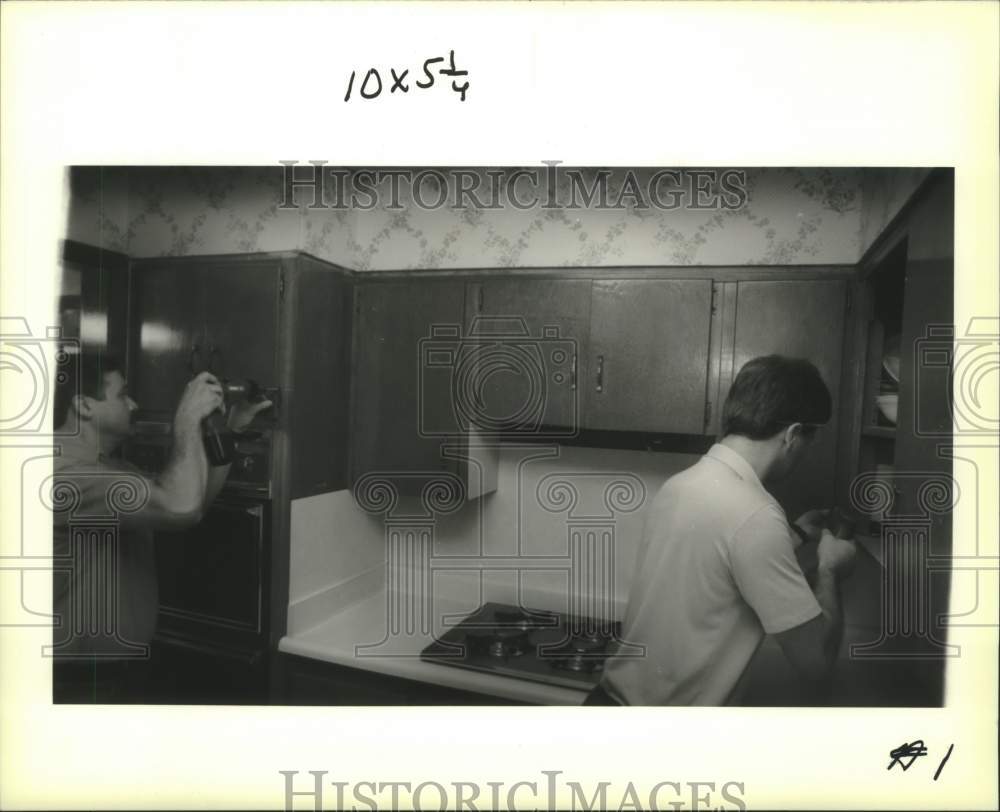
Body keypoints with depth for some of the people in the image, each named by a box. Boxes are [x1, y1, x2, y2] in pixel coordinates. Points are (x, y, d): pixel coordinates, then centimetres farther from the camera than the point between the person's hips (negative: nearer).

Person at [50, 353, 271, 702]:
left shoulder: (107, 466, 10)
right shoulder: (63, 471, -25)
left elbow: (194, 498, 10)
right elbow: (182, 507, -35)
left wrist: (231, 432, 2)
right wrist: (188, 418, -24)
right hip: (80, 673, -10)